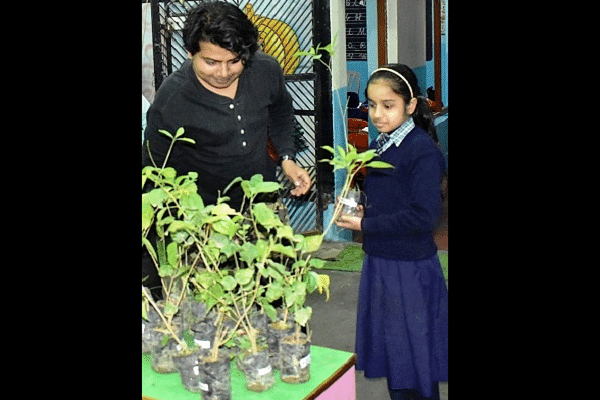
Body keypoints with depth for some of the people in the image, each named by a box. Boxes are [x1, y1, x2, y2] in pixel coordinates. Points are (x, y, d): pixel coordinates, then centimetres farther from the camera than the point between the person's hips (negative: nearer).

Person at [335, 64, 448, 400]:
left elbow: (423, 216, -23)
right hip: (379, 262, 8)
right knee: (390, 352, 18)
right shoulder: (379, 147, 8)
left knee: (414, 361, 5)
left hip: (410, 269, -8)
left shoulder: (424, 151, -17)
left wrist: (365, 225, -17)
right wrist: (360, 209, 1)